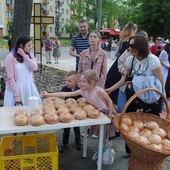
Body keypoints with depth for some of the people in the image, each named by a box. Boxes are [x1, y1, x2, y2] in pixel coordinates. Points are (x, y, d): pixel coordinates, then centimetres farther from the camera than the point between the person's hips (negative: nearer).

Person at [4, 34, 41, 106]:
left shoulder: (30, 56, 8)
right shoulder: (10, 57, -10)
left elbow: (34, 68, -10)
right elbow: (10, 77, -13)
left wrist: (24, 56, -14)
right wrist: (16, 95, -17)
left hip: (29, 89, 5)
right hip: (16, 90, -5)